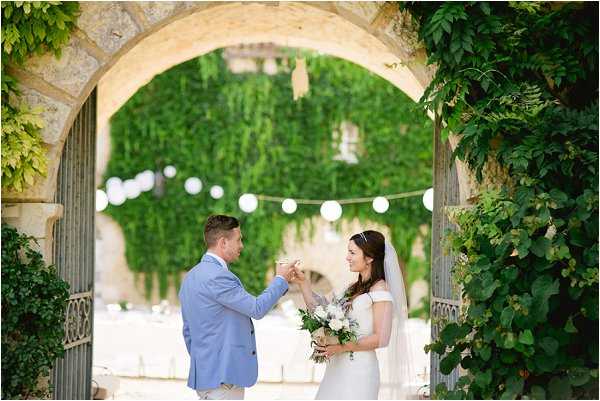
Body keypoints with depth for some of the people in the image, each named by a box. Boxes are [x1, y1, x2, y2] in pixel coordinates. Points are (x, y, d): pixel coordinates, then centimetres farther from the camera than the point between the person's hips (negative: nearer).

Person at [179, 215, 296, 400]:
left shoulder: (191, 276, 15)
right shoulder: (217, 276, -17)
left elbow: (188, 331, 21)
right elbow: (257, 308, -17)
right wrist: (281, 279, -2)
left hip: (202, 372, 10)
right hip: (223, 376, -10)